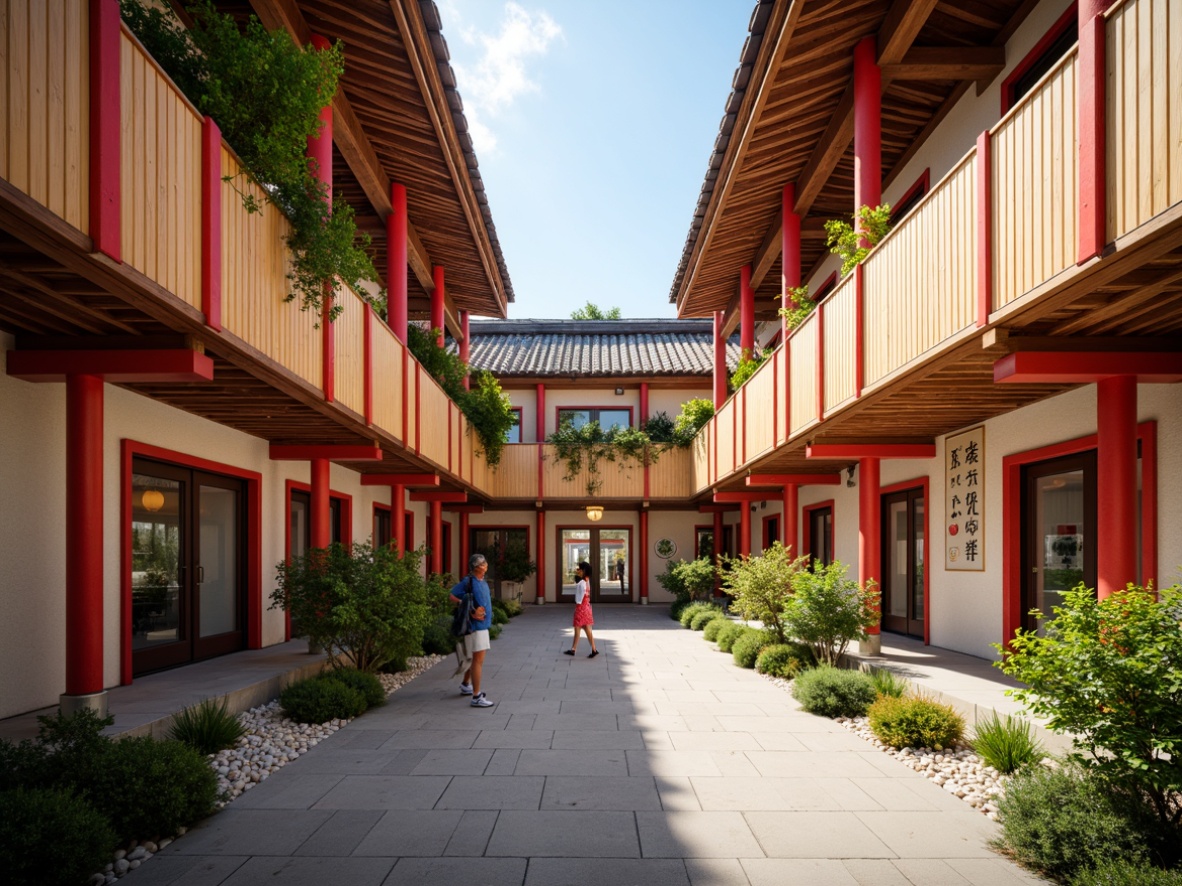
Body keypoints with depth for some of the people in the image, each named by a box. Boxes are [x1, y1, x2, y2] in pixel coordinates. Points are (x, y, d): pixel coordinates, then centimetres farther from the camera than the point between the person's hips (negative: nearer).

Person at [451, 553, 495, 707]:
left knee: (477, 659, 21)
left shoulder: (483, 582, 11)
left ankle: (466, 685, 40)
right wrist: (470, 612, -17)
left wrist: (481, 610, -1)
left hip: (483, 624, 9)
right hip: (475, 625, -9)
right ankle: (477, 697, -5)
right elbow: (453, 597, -12)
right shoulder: (468, 582, -13)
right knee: (478, 659, -8)